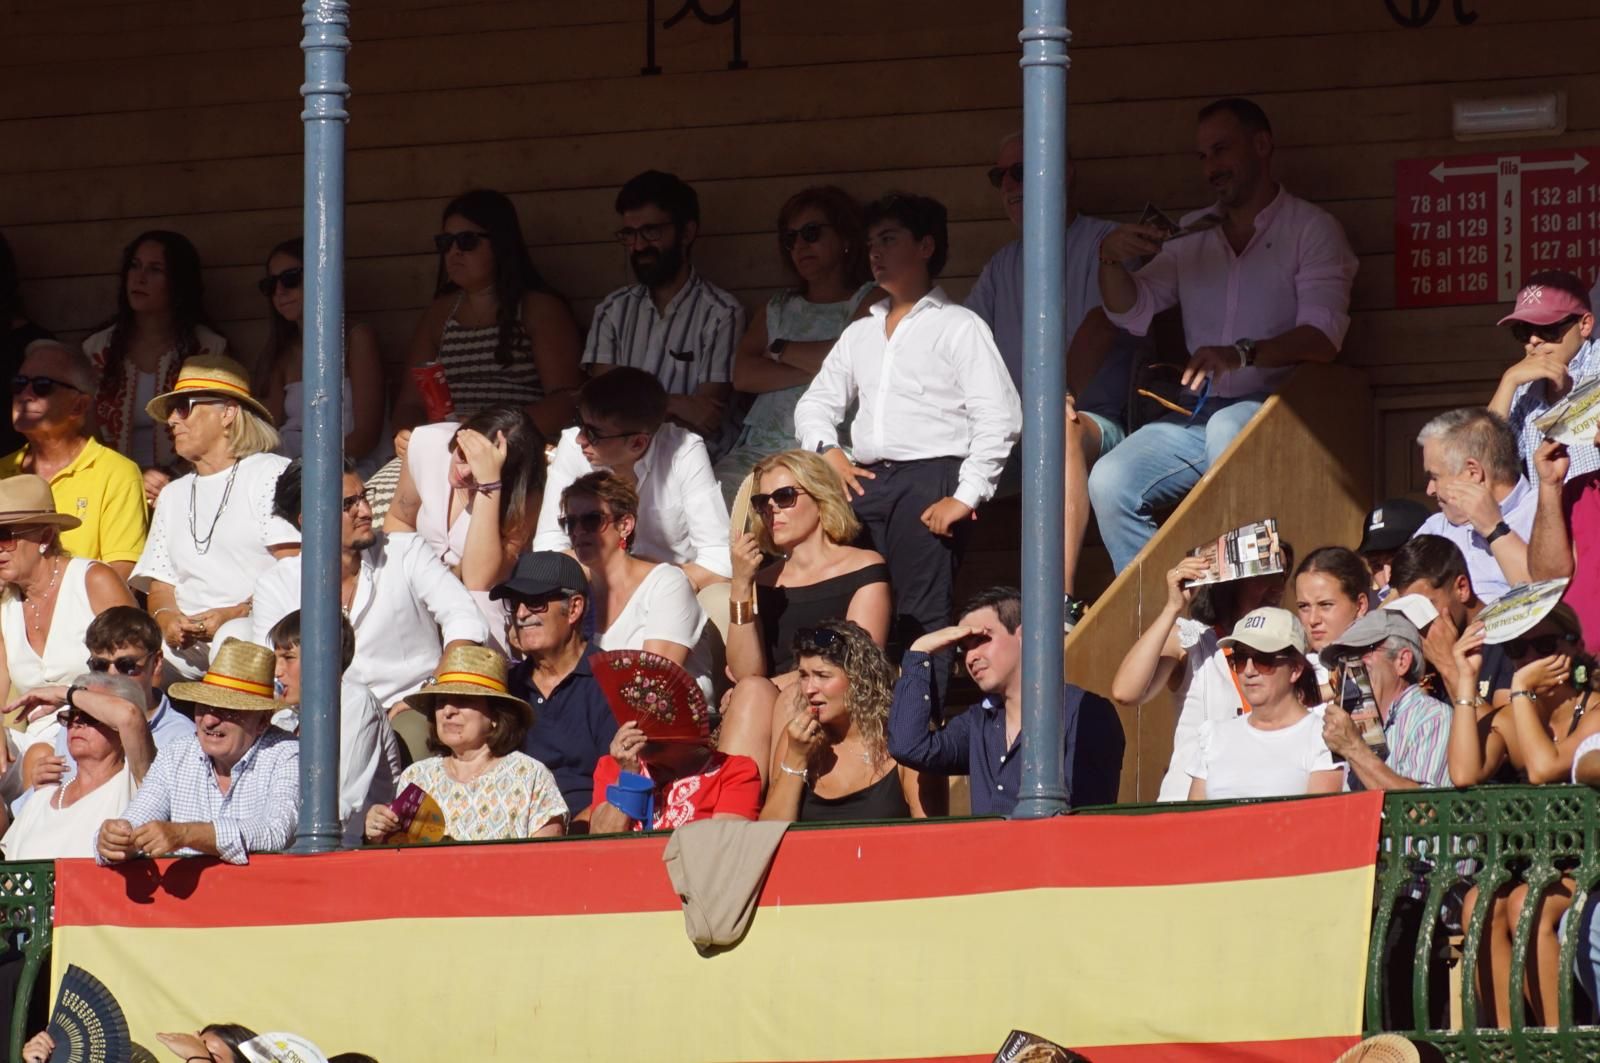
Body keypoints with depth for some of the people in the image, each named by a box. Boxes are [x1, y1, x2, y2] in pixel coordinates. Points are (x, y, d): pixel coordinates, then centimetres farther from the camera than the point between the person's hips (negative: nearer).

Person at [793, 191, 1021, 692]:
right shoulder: (861, 333, 22)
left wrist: (966, 497, -14)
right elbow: (815, 402, 28)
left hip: (928, 481, -6)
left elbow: (999, 419, -7)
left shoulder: (958, 327, 2)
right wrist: (827, 450, 6)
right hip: (864, 481, 6)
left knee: (922, 617, -11)